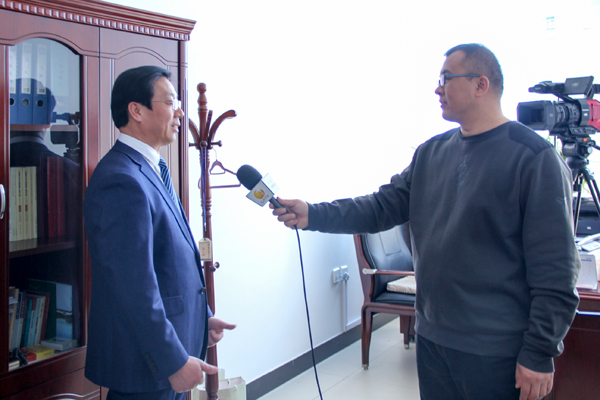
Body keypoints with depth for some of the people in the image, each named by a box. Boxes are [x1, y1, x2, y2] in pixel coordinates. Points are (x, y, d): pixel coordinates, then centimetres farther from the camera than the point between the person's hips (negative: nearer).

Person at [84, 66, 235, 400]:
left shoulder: (149, 171, 11)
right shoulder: (122, 182, -23)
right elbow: (135, 286, -25)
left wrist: (202, 316, 17)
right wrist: (174, 361, -21)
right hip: (145, 361, -9)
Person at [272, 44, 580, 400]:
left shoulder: (535, 159, -12)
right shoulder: (431, 153, 8)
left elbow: (555, 271, -14)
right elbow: (385, 206, 6)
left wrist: (540, 354, -14)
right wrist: (313, 216, -5)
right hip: (432, 338, 6)